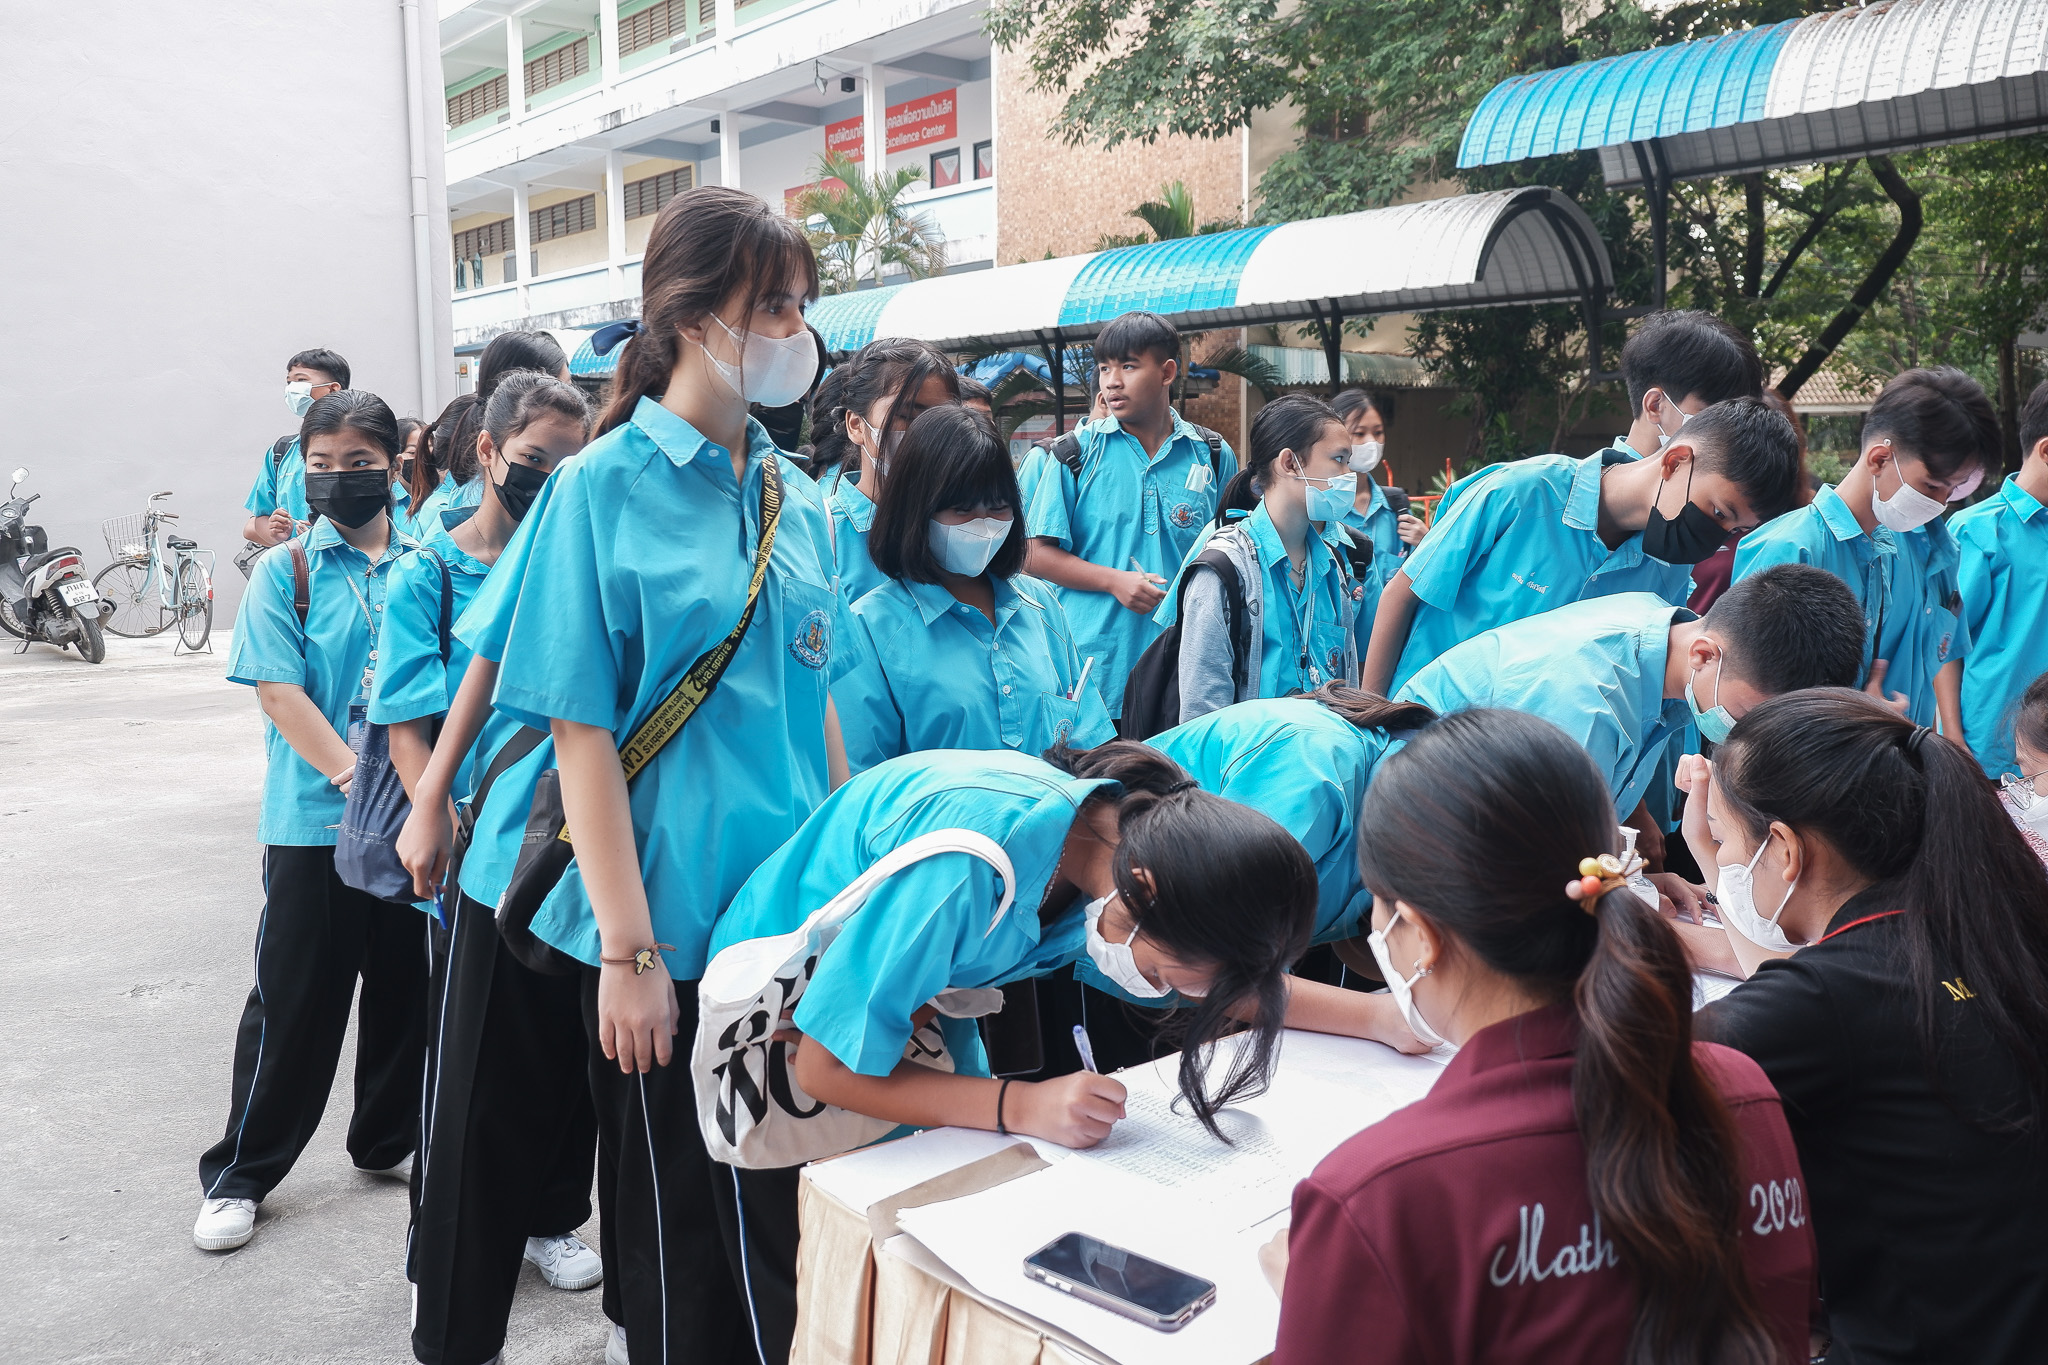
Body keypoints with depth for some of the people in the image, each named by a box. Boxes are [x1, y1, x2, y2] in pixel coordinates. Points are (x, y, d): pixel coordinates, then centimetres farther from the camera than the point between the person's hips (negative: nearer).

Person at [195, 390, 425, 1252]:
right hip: (314, 823, -3)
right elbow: (280, 691, -10)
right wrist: (350, 773, -21)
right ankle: (238, 1175, 21)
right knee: (293, 1002, 4)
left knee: (407, 988, 14)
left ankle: (386, 1140, 34)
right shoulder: (285, 571, -1)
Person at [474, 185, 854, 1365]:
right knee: (679, 1227, 11)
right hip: (673, 925, -5)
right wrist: (628, 949, -15)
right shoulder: (604, 489, -9)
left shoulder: (798, 498, 7)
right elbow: (583, 732, -12)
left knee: (801, 1209, 16)